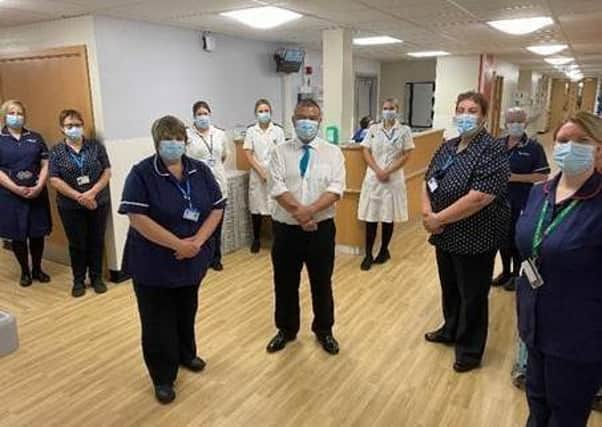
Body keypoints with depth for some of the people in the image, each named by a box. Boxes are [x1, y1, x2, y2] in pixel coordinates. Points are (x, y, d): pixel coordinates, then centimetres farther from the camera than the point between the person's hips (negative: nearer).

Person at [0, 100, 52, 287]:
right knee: (17, 235, 6)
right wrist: (17, 189, -16)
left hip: (37, 193, 2)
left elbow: (46, 164, 3)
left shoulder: (35, 138, 8)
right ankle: (25, 271, 21)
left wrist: (39, 187, -11)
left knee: (37, 233, 7)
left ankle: (37, 269, 23)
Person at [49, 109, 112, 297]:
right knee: (77, 244, 8)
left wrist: (92, 193, -16)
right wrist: (79, 197, -15)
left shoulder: (96, 147, 1)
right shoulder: (56, 151, 0)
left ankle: (97, 278, 23)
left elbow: (107, 172, -3)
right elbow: (54, 180, -6)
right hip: (70, 207, 0)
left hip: (98, 203, 1)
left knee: (97, 241, 8)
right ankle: (78, 280, 22)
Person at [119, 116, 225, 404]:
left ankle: (186, 354, 46)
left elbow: (217, 208, 0)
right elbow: (137, 218, -21)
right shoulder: (141, 174, -13)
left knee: (187, 313, 22)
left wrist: (197, 241, -16)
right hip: (153, 265, -4)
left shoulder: (200, 171, 1)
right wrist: (178, 244, -23)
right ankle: (162, 377, 25)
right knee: (158, 322, 7)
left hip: (192, 261, 4)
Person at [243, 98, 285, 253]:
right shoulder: (251, 131, 1)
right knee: (256, 207, 6)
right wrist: (262, 172, -10)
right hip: (257, 174, 1)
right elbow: (248, 155, -2)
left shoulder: (278, 130, 0)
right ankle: (256, 239, 20)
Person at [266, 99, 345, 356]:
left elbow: (336, 189, -12)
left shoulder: (333, 153, 1)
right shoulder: (280, 152, 1)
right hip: (286, 229, 1)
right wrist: (299, 212, -22)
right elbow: (277, 188, -11)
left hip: (321, 228, 0)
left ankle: (324, 331, 35)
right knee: (285, 284, 14)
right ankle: (286, 330, 37)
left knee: (322, 283, 13)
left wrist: (310, 210, -25)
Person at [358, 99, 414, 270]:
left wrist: (388, 171, -13)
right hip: (373, 177, 1)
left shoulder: (404, 130, 1)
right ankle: (368, 255, 7)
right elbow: (366, 152, 2)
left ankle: (384, 251, 24)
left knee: (388, 217, 7)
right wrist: (378, 170, -12)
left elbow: (406, 155, -2)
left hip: (393, 178, -1)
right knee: (370, 217, 0)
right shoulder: (373, 129, 6)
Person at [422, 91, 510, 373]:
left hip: (475, 238, -7)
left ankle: (470, 350, 27)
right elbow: (429, 181, 9)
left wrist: (438, 219, -20)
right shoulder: (448, 147, 7)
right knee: (449, 287, 23)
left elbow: (478, 198, -27)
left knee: (472, 295, 8)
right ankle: (451, 330, 45)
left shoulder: (492, 151, -18)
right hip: (446, 235, 7)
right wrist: (427, 211, -11)